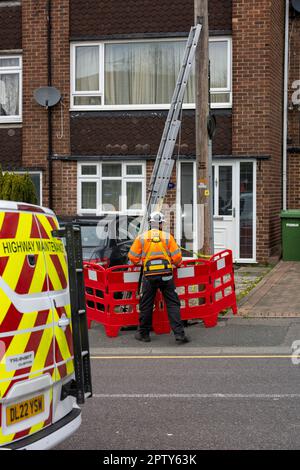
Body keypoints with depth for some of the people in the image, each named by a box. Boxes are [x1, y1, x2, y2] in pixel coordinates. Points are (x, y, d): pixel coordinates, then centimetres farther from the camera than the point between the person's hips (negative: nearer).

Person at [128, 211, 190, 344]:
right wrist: (176, 264, 21)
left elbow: (133, 257, 4)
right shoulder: (167, 237, 0)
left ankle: (143, 334, 22)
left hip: (149, 276, 1)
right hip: (166, 274, -1)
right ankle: (179, 334, -4)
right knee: (173, 304, 3)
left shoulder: (141, 237, 1)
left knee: (146, 305, 12)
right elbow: (177, 257, -1)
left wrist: (139, 263, 26)